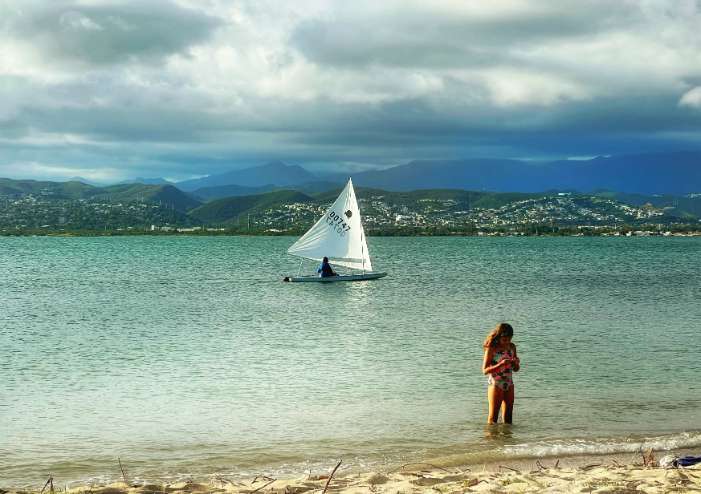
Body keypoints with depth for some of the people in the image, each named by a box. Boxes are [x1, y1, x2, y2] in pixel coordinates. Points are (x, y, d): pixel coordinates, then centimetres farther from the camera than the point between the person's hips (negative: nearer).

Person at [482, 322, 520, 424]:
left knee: (508, 418, 10)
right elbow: (485, 370, -15)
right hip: (495, 385, -5)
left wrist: (516, 363, -11)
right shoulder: (491, 349, -12)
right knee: (493, 418, 0)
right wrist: (501, 364, -27)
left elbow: (515, 369, 13)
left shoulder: (512, 347, 4)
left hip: (509, 385, 5)